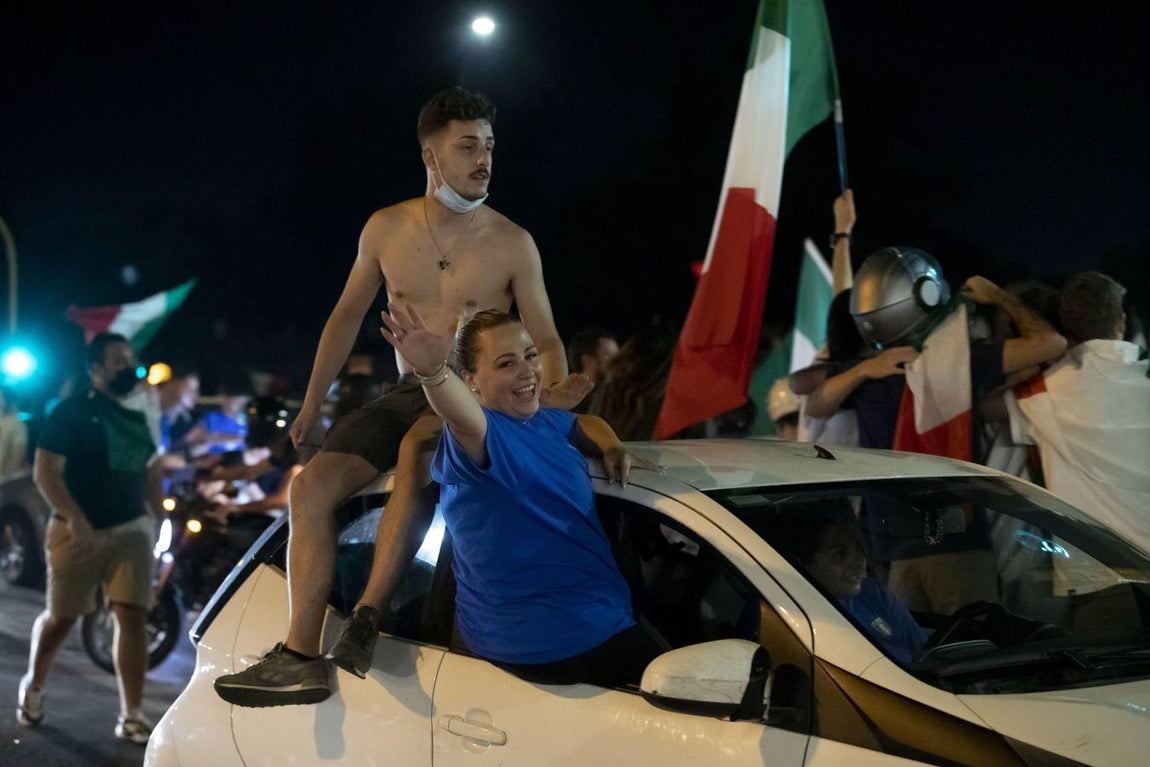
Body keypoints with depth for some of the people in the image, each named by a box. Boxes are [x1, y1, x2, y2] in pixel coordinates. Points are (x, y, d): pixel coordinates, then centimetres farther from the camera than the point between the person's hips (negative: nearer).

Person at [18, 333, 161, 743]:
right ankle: (32, 686, 36)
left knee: (132, 616, -7)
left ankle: (131, 716, -5)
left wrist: (153, 516, 8)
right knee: (60, 617, 9)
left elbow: (149, 471, 22)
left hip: (131, 530, 4)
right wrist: (77, 522, -22)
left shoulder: (137, 417, 12)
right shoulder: (72, 411, -7)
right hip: (79, 531, -4)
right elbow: (45, 471, -14)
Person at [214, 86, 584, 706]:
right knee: (313, 484, -17)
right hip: (407, 396, 4)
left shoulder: (512, 244, -4)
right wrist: (312, 400, 17)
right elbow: (347, 316, 16)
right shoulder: (386, 230, 4)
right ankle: (299, 658, -21)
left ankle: (368, 615, -40)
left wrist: (554, 389, -23)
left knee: (418, 457, -39)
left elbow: (545, 339, 0)